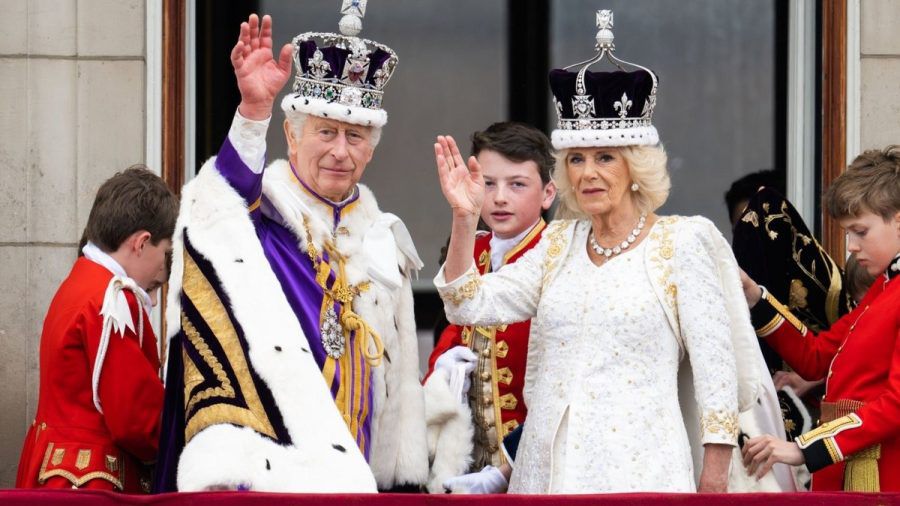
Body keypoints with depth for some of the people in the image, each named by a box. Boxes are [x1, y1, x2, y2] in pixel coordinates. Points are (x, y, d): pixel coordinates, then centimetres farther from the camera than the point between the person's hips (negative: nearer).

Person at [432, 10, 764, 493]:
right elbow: (470, 306, 7)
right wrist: (464, 218, -6)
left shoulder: (679, 242, -1)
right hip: (549, 462, 4)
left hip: (636, 466, -4)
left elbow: (715, 362, -2)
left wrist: (715, 477, -6)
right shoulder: (558, 243, 13)